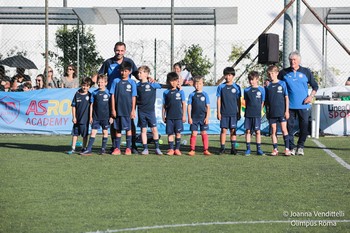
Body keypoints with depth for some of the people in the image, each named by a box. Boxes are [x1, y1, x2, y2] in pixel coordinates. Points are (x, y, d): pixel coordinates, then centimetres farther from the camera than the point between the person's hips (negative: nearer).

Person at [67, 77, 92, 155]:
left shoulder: (89, 95, -2)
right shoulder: (77, 94, 1)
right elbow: (73, 106, 4)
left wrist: (91, 117, -2)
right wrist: (74, 117, 0)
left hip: (85, 119, -2)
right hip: (77, 119, 2)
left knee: (85, 134, 6)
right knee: (75, 133, 5)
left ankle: (84, 148, 19)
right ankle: (73, 149, 12)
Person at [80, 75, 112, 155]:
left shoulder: (108, 93, -1)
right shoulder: (94, 93, 4)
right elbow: (91, 105, 8)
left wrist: (111, 116, -1)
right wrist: (90, 116, 5)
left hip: (106, 116, -1)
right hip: (96, 117, 1)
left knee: (105, 132, 5)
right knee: (93, 132, -3)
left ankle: (103, 149, 16)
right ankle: (89, 150, -4)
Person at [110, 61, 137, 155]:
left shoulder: (132, 82, 2)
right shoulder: (116, 81, 4)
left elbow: (133, 97, 2)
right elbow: (112, 95, 4)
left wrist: (133, 110, -2)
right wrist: (113, 109, -1)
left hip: (127, 110, -1)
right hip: (118, 109, 1)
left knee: (128, 129, 3)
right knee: (118, 129, 6)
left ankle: (128, 148, 9)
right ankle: (117, 148, 10)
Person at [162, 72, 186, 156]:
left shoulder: (180, 91, 4)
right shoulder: (166, 92, 6)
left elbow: (183, 104, 6)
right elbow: (164, 105, 10)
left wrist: (184, 115, 3)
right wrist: (163, 116, 7)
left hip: (178, 116, -1)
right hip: (169, 117, 1)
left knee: (178, 133, -1)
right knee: (170, 133, 1)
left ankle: (177, 149, 6)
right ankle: (171, 149, 7)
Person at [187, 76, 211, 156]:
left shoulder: (205, 94, 3)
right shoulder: (192, 95, 3)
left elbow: (208, 107, 3)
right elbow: (189, 106, 3)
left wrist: (207, 117, -4)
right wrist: (189, 117, -3)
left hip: (203, 117, 0)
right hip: (194, 118, 0)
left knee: (204, 133, 2)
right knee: (194, 133, 1)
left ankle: (206, 150, 5)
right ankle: (192, 150, 5)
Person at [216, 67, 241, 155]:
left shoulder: (236, 87, 4)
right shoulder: (221, 87, 4)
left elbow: (238, 101, 8)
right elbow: (219, 100, 4)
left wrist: (239, 112, 6)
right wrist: (218, 112, -1)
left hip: (233, 112, 0)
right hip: (224, 113, 0)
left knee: (233, 130, 3)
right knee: (223, 130, -1)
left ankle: (233, 148, 8)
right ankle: (222, 148, 4)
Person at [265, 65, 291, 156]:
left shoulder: (282, 84, 0)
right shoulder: (268, 86, 6)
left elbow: (286, 97, 1)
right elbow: (266, 100, 12)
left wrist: (287, 110, -4)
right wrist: (267, 111, 8)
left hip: (281, 111, -3)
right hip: (271, 112, 3)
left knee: (284, 129, -5)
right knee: (273, 130, 4)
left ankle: (287, 148, -1)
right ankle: (275, 149, 9)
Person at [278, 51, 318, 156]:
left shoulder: (306, 72, 6)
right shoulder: (284, 73, 5)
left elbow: (315, 86, 13)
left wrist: (311, 96, -2)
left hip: (303, 105, 0)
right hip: (290, 106, 0)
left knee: (304, 127, 1)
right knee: (290, 127, 0)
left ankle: (300, 147, 17)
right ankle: (292, 147, 9)